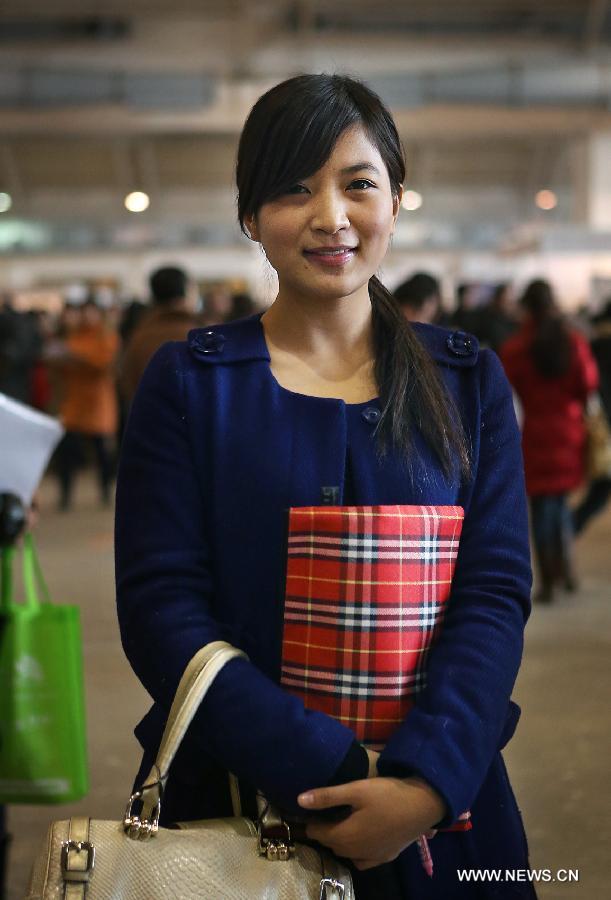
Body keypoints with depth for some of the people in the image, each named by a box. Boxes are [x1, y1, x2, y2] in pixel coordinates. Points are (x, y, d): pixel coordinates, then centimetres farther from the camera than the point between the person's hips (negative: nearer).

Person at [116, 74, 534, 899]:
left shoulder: (470, 383, 3)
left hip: (437, 808, 2)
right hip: (231, 803, -1)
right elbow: (161, 607, -10)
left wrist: (425, 782, -20)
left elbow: (497, 593, -5)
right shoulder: (188, 382, -3)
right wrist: (335, 776, -19)